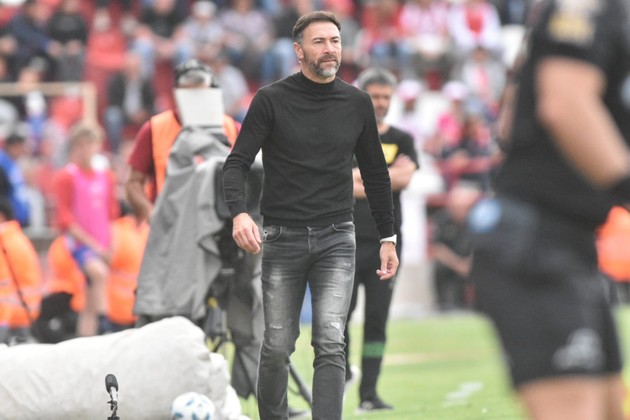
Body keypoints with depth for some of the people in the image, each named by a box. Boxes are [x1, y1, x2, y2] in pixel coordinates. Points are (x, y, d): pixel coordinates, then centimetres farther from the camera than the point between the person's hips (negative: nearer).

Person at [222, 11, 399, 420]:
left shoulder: (357, 103, 5)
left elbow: (375, 173, 15)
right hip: (282, 238, -1)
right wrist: (239, 213, -26)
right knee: (278, 346, 4)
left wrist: (388, 237, 14)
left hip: (336, 239, 1)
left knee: (331, 342, -13)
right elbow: (238, 162, -8)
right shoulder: (271, 100, -4)